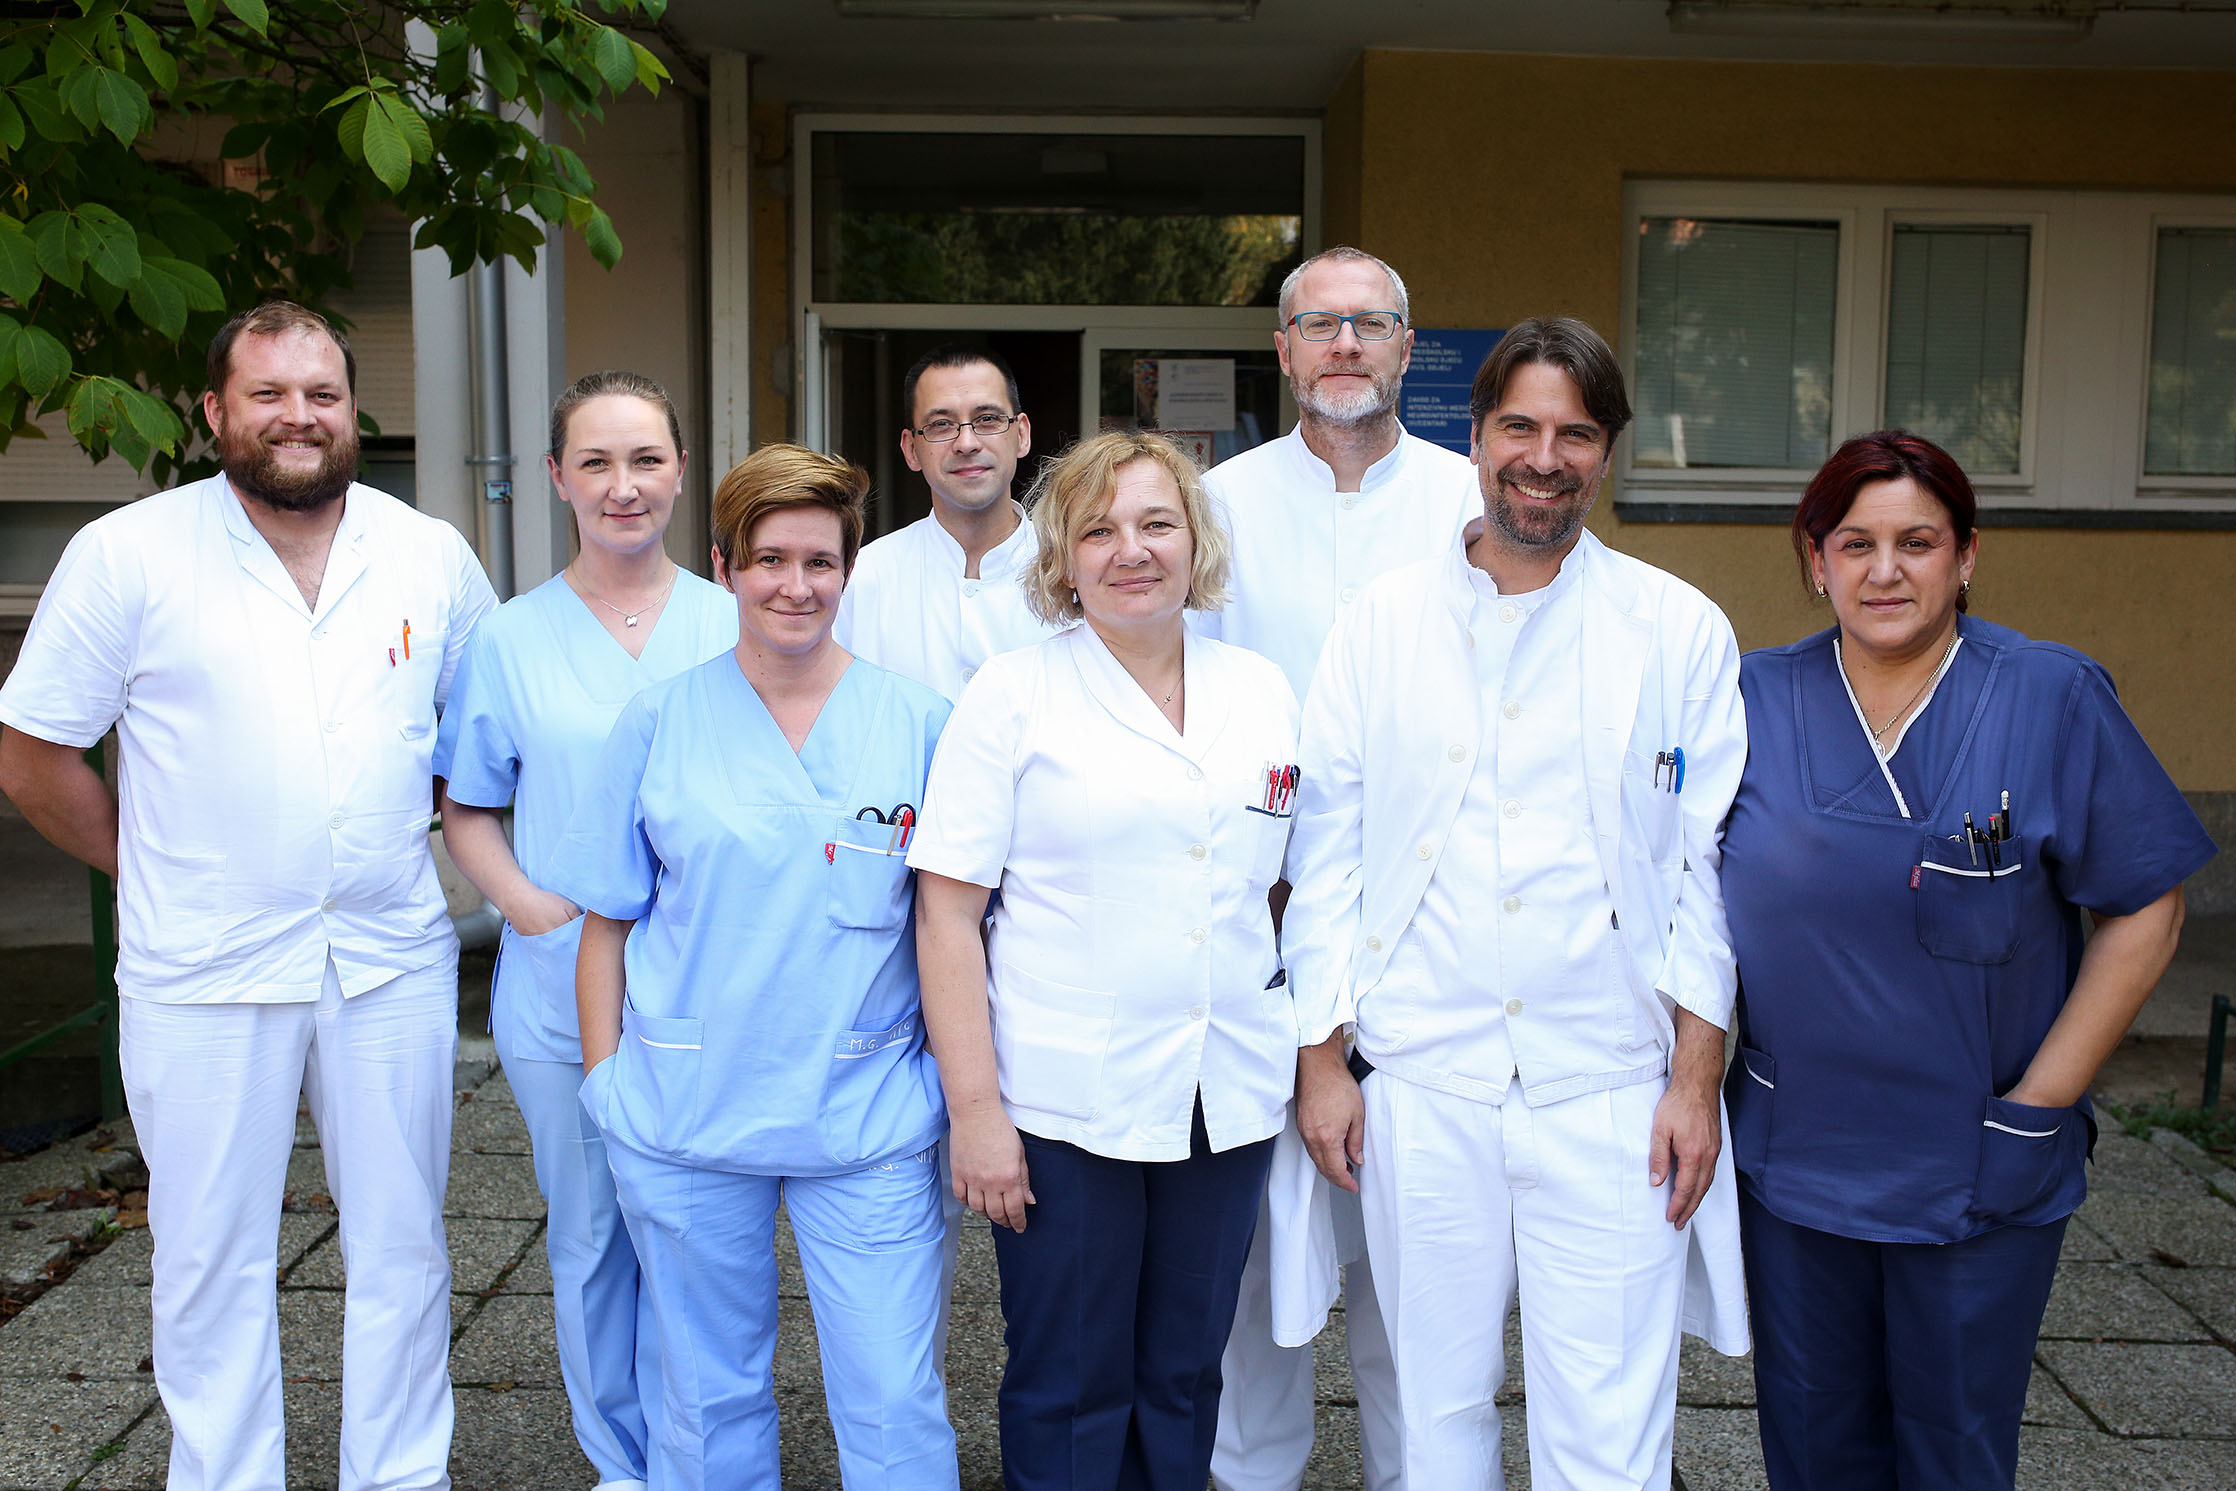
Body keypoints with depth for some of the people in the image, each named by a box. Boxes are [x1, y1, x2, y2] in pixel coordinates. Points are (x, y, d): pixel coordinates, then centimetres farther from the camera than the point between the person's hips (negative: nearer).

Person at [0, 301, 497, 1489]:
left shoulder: (432, 555, 2)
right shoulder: (127, 555, -5)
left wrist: (401, 844, 6)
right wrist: (156, 870, 3)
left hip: (393, 964, 2)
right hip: (204, 975, -2)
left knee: (401, 1246, 13)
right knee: (211, 1260, 10)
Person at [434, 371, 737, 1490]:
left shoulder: (733, 625, 2)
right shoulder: (511, 638, 3)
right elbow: (467, 816, 6)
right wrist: (540, 913, -10)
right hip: (559, 988, 1)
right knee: (591, 1236, 12)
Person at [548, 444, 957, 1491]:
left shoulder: (917, 723, 0)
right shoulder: (660, 720, 1)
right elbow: (607, 922, 5)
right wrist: (606, 1082, 1)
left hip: (867, 1118, -1)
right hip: (683, 1114, 1)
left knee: (894, 1403, 2)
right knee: (709, 1392, 15)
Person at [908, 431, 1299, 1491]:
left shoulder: (1262, 692, 8)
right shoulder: (1013, 696, -4)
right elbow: (948, 913, -7)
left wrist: (1315, 1058, 8)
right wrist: (974, 1108, -12)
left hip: (1226, 1099, 4)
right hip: (1063, 1099, -3)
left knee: (1184, 1376, 15)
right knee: (1069, 1388, 7)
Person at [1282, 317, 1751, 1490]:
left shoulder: (1681, 631, 2)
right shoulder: (1383, 622, 4)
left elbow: (1712, 868, 2)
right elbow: (1325, 853, 5)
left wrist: (1696, 1079, -3)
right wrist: (1321, 1059, 1)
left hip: (1609, 1090, -1)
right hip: (1420, 1085, 1)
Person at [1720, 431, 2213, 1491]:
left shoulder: (2053, 700, -8)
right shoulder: (1758, 699, -2)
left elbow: (2142, 915, -5)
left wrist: (2040, 1103, -8)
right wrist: (1695, 1084, 0)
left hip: (1979, 1178, -2)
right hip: (1791, 1154, 2)